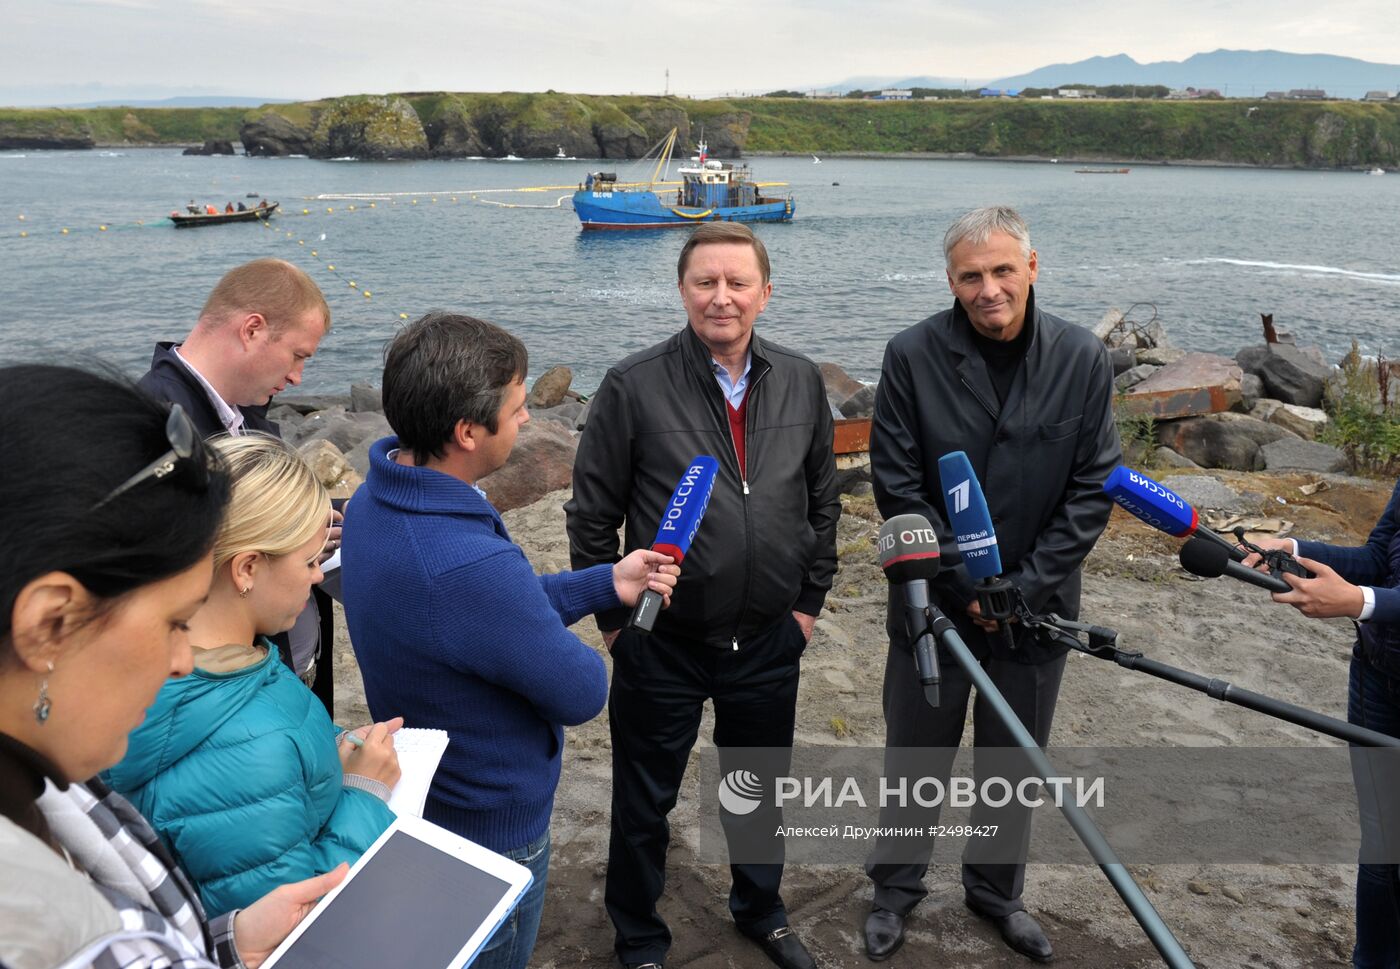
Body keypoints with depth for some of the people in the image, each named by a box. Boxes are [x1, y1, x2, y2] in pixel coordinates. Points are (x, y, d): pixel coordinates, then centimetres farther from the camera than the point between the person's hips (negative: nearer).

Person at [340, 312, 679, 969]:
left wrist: (608, 583, 2)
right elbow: (582, 694, -25)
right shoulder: (470, 564, -40)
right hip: (491, 830, -8)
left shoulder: (376, 501, -9)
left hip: (416, 793, 9)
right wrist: (586, 661, -4)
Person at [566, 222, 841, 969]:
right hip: (662, 644, -3)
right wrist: (613, 616, -3)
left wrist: (809, 600, 8)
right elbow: (592, 514, -6)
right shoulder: (633, 387, -13)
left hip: (769, 641, 3)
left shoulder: (801, 382, -1)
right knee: (644, 801, 15)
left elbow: (823, 500, 9)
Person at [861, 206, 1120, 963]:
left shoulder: (1082, 360, -6)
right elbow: (897, 486, -10)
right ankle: (895, 888, 37)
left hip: (1035, 606, 2)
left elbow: (1093, 489, -4)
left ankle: (996, 889, 42)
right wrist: (967, 585, -14)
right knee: (916, 758, 14)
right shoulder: (912, 355, -12)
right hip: (934, 601, -2)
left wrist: (1025, 587, -12)